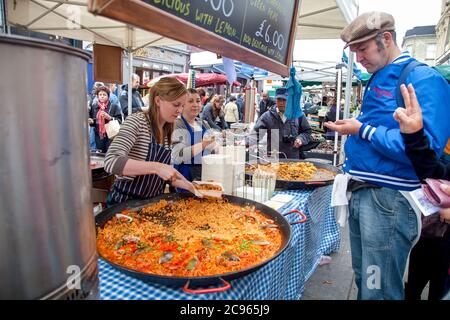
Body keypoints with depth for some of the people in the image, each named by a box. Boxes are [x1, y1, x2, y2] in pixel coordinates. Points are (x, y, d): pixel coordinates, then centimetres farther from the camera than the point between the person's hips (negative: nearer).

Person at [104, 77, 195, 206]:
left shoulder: (168, 132, 4)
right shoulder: (137, 121, -16)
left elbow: (163, 174, 10)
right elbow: (111, 162, -27)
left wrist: (189, 186, -4)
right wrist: (156, 167, -34)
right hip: (124, 202, -6)